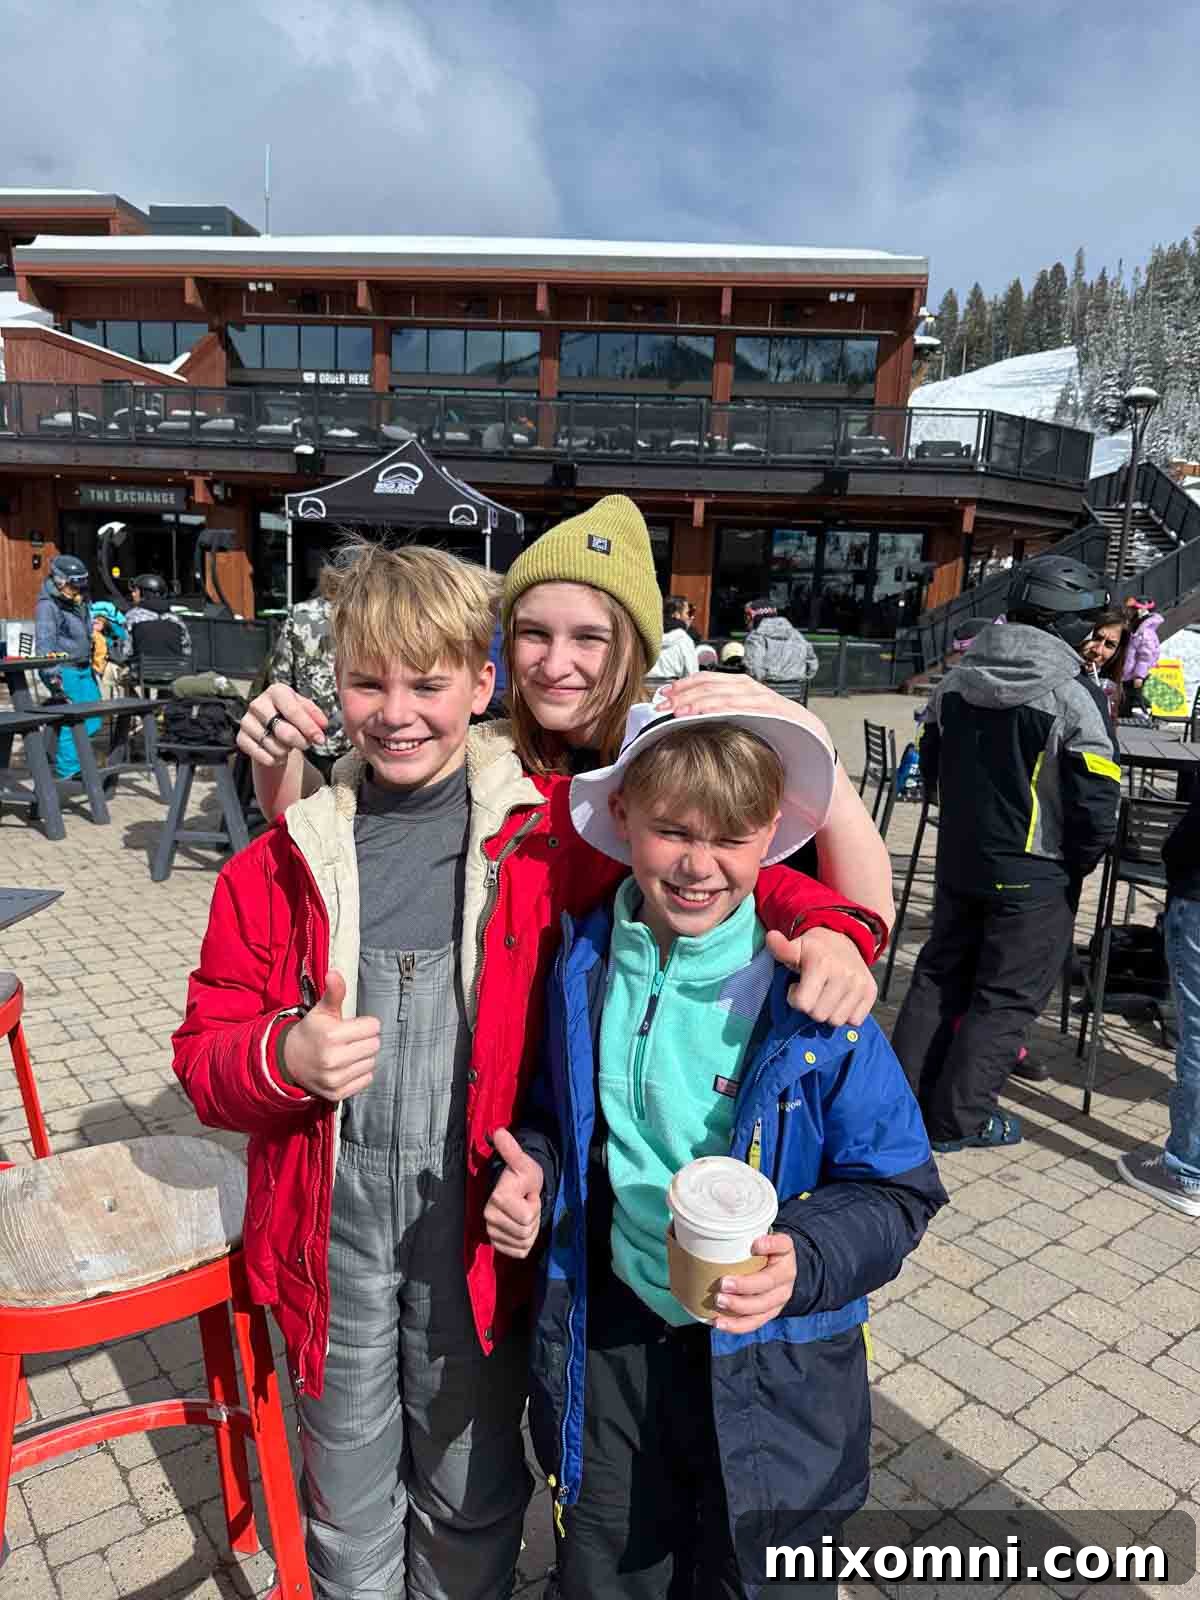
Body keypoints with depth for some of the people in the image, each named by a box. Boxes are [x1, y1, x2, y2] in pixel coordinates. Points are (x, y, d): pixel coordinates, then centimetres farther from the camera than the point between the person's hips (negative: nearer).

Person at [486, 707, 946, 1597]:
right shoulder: (584, 965, -9)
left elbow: (897, 1191, -12)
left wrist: (804, 1262, -28)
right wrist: (534, 1168, -10)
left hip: (768, 1364, -2)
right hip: (610, 1333, 3)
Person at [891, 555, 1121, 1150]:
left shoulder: (955, 680, 1)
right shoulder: (1074, 694, -16)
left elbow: (930, 771, 10)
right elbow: (1097, 805, -16)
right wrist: (1077, 864, 1)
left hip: (958, 861, 6)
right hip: (1034, 877, -5)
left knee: (940, 972, 18)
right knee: (1006, 995, 8)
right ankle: (957, 1117, 17)